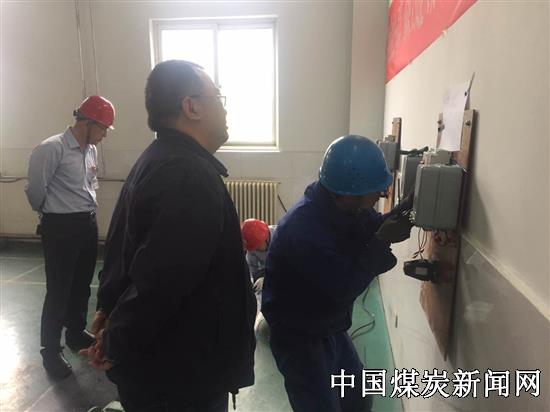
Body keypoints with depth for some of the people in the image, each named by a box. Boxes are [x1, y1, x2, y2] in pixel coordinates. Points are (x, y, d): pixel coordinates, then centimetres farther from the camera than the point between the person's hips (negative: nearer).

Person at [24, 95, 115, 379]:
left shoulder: (91, 150, 7)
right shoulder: (52, 149, -17)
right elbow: (35, 189, -12)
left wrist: (88, 210, 13)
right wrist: (48, 215, 4)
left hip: (88, 223, 7)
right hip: (61, 227, -7)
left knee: (82, 285, 19)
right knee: (58, 291, 2)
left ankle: (76, 333, 38)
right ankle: (51, 351, 19)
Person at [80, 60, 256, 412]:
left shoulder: (157, 161, 7)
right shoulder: (193, 177, -27)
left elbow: (122, 246, 13)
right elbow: (160, 281, -33)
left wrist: (109, 307, 16)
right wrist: (117, 346, -17)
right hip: (180, 373, -9)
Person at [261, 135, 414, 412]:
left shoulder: (344, 207, -8)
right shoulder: (304, 226, -34)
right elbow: (344, 288, -30)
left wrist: (402, 211, -16)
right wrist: (382, 242, -26)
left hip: (331, 329, 8)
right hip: (298, 337, -8)